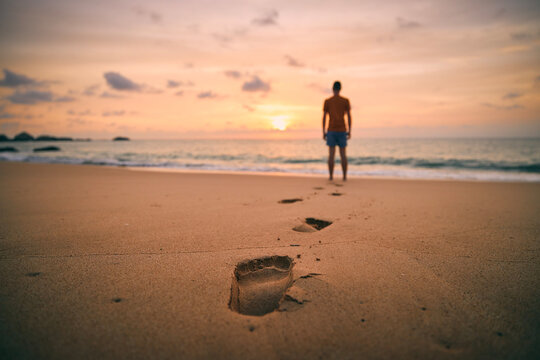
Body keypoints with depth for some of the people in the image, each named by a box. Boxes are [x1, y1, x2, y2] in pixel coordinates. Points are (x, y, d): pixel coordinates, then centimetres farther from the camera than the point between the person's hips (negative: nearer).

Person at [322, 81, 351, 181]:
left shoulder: (327, 101, 1)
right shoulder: (346, 100, 2)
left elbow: (324, 117, -2)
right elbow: (349, 116, -1)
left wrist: (323, 133, 4)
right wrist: (349, 131, 5)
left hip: (331, 131, 0)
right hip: (342, 131, 0)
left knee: (331, 154, 1)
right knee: (343, 155, 6)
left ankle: (331, 176, -1)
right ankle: (344, 176, 5)